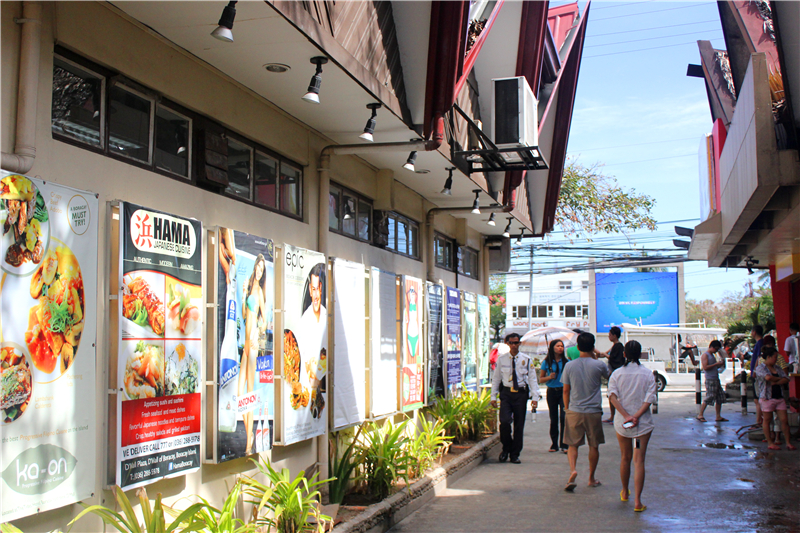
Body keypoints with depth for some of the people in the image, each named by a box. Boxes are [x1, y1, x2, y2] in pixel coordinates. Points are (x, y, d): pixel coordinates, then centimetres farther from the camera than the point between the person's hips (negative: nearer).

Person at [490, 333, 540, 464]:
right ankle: (506, 449, 8)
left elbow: (532, 379, 3)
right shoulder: (501, 359, 4)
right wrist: (493, 396, 3)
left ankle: (515, 454, 18)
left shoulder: (526, 360, 3)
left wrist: (535, 397, -5)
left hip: (521, 394, 1)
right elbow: (496, 378, 8)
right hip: (506, 393, -1)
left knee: (519, 425, 4)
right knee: (505, 421, -17)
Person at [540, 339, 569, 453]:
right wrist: (549, 377, -11)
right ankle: (554, 444, 15)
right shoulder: (546, 362, 4)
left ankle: (564, 444, -4)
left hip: (564, 391, -1)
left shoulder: (566, 362, 5)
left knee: (564, 417, -10)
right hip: (552, 392, 1)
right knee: (553, 419, 6)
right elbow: (540, 379, 7)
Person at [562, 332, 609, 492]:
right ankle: (591, 478, 21)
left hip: (574, 411, 1)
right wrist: (595, 357, 18)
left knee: (572, 444, 9)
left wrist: (566, 408, 15)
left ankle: (573, 470, -15)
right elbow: (607, 374, 17)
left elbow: (566, 390, 2)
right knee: (594, 446, 13)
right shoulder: (599, 365, -7)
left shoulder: (569, 366, -4)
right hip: (593, 411, -1)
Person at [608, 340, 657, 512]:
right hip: (643, 423, -2)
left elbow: (612, 396, -12)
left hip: (621, 422, 2)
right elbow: (649, 399, -12)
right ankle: (637, 501, -8)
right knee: (639, 461, -1)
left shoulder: (617, 374, -1)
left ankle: (625, 493, 36)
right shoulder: (648, 374, -3)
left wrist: (626, 415, -15)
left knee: (625, 458, 19)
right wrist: (637, 416, -14)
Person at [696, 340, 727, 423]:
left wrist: (720, 365, 9)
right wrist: (716, 364, -17)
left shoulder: (712, 355, 20)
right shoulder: (705, 355, -7)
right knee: (709, 397, -10)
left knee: (720, 398, 7)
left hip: (716, 379, 9)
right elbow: (705, 367, -18)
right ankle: (700, 415, -2)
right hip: (710, 380, -9)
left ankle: (718, 416, 12)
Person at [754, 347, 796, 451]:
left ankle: (788, 443, 8)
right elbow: (768, 377, -24)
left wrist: (775, 382, -13)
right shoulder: (760, 368, -5)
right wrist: (779, 378, -6)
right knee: (767, 420, 2)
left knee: (784, 420, 2)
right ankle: (770, 443, 11)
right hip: (767, 398, -6)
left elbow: (786, 379, 4)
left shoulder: (777, 368, 15)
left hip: (780, 397, 6)